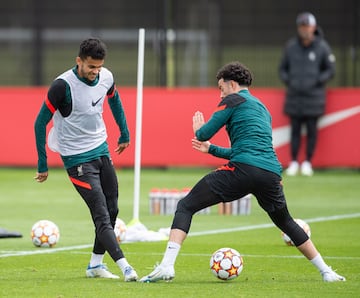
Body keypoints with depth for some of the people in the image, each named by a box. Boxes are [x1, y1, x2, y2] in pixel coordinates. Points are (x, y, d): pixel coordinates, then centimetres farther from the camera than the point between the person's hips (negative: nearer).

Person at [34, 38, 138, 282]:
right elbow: (41, 123, -13)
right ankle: (125, 267, -19)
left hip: (102, 151, 7)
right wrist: (42, 165, -12)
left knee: (112, 210, 9)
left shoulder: (106, 78, -4)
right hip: (78, 159, -7)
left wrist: (125, 135, 26)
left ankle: (96, 265, 23)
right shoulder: (63, 86, -21)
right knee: (102, 217, -13)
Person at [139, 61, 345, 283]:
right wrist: (211, 149, 45)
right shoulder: (262, 109, 31)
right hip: (271, 173, 7)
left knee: (185, 207, -1)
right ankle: (326, 271, 30)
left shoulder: (234, 100, 7)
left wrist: (198, 129, 28)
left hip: (242, 171, -7)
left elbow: (204, 133, 4)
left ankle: (167, 266, -17)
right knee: (286, 223, 30)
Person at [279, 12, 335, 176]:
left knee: (311, 130, 0)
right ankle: (293, 163, 8)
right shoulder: (291, 46, 3)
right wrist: (289, 82, -3)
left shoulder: (322, 47, -3)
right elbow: (282, 68, 13)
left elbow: (330, 70, 1)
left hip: (314, 95, -2)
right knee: (295, 129, 3)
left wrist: (315, 83, -9)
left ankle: (307, 163, 8)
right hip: (294, 95, 2)